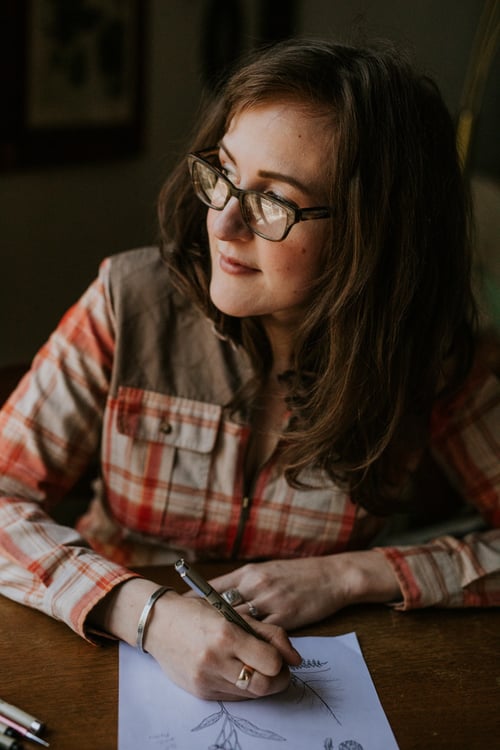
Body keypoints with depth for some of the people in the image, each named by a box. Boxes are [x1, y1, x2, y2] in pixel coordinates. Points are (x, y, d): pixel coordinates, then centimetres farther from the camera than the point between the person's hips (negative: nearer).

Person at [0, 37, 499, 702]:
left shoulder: (419, 355, -10)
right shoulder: (130, 303, -12)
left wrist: (352, 574, -17)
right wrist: (147, 612, -28)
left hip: (302, 687, 1)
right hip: (114, 655, -1)